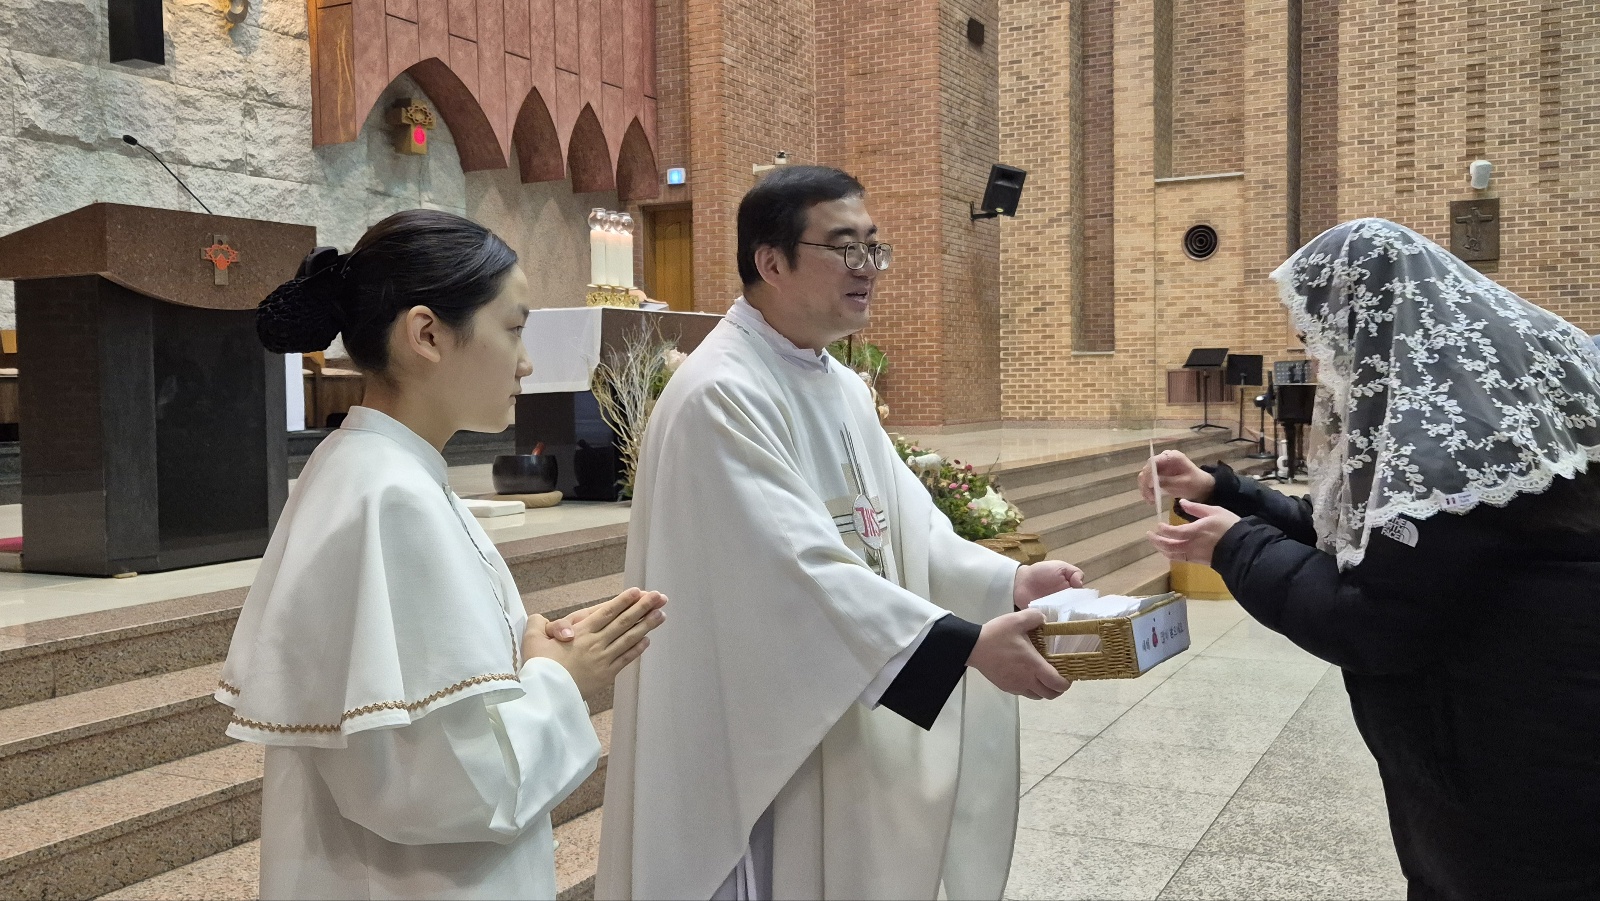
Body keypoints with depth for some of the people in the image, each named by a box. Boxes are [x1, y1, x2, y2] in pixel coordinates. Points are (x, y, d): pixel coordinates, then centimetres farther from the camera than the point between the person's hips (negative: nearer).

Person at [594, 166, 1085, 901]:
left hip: (851, 719, 9)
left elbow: (900, 526, 7)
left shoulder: (843, 388, 9)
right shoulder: (721, 395, -22)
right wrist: (968, 643, -30)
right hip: (761, 735, -9)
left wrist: (1008, 582, -8)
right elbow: (799, 570, -29)